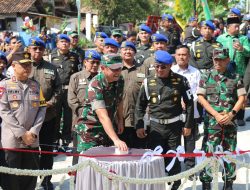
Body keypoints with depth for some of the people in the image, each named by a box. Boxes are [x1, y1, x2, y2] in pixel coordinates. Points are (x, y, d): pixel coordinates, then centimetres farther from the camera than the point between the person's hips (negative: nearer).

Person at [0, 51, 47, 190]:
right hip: (12, 140, -4)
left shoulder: (35, 85, 11)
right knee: (12, 177, 3)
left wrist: (33, 132, -7)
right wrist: (22, 133, -13)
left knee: (31, 176, 8)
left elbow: (42, 109, 6)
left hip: (32, 139, 4)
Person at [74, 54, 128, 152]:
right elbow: (103, 116, -36)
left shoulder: (119, 80, -5)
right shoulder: (95, 85, -27)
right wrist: (116, 140, -44)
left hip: (107, 129, 6)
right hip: (90, 130, -6)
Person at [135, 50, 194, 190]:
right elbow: (140, 105, 7)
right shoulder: (148, 82, 0)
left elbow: (189, 103, 3)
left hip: (174, 125, -1)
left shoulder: (180, 80, -3)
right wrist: (139, 125, 2)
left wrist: (188, 125, 1)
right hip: (155, 126, 1)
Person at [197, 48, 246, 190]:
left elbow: (242, 98, 4)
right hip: (211, 122, -1)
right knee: (209, 153, -4)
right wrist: (216, 115, -11)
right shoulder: (206, 77, 3)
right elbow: (201, 98, -2)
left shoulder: (236, 78, 6)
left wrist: (231, 114, -10)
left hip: (230, 122, 2)